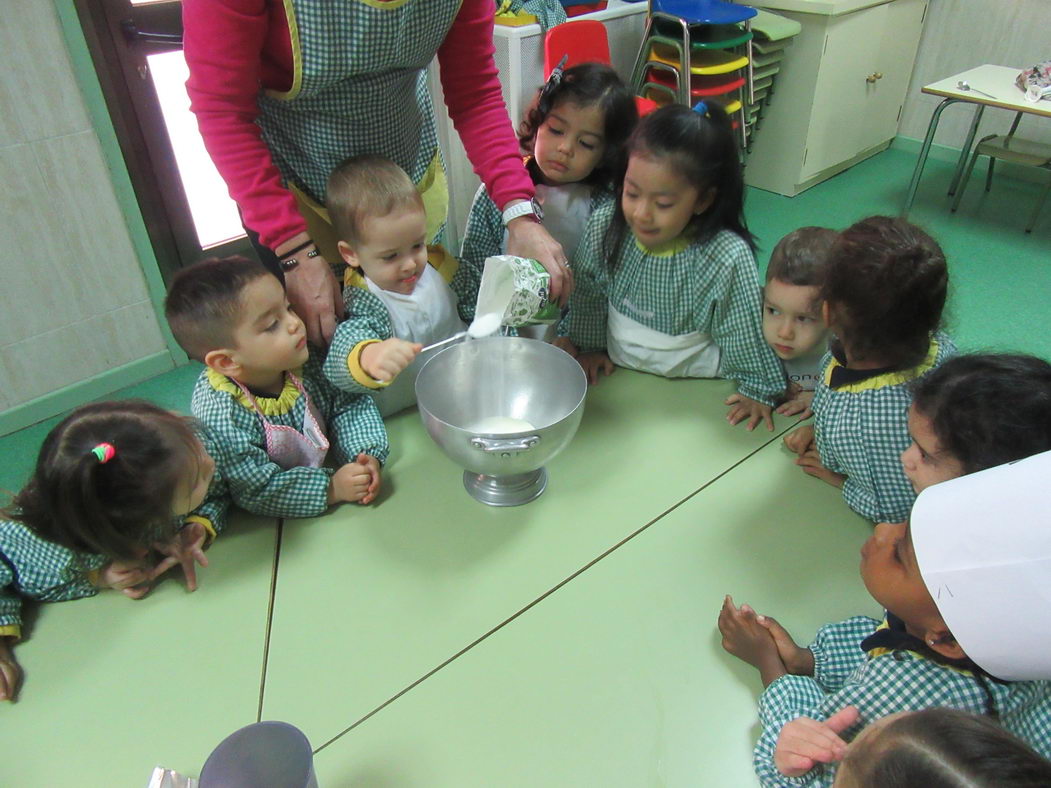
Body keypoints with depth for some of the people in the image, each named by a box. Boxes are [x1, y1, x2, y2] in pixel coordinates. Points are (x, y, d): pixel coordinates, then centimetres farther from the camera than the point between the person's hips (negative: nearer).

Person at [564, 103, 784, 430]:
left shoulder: (728, 258, -24)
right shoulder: (605, 225, -14)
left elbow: (746, 333, -11)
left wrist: (757, 391, -3)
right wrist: (590, 347, 12)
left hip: (694, 387, -2)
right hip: (617, 369, 3)